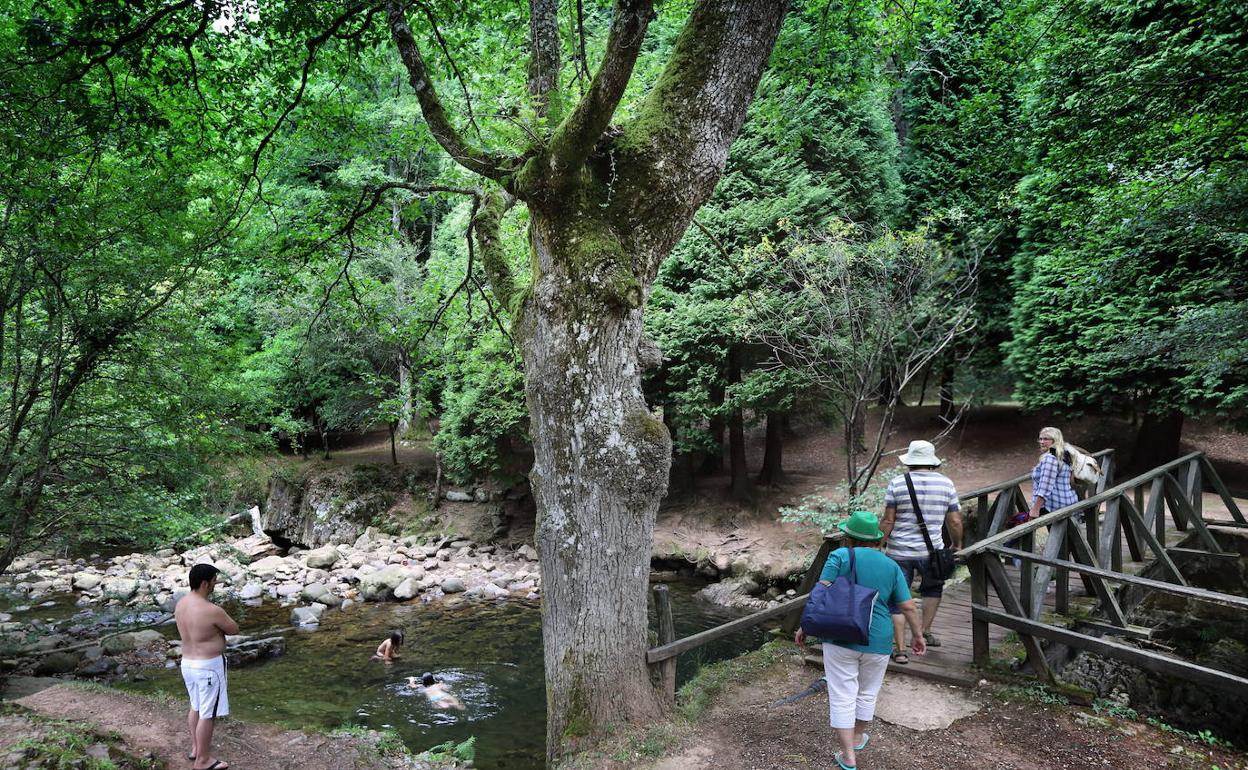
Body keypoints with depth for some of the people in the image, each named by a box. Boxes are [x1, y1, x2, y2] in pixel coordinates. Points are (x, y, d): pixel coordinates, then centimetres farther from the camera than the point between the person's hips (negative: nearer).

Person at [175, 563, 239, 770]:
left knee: (196, 706, 25)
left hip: (188, 663, 9)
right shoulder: (212, 610, -26)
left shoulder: (181, 603, -1)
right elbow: (234, 629, -10)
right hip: (209, 666, -9)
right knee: (208, 713, 5)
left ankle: (196, 747, 40)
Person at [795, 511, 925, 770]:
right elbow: (908, 606, 5)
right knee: (867, 693, 21)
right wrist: (917, 635, 18)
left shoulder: (840, 556, -4)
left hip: (841, 638, -3)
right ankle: (858, 738, 37)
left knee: (842, 697, 5)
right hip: (878, 642, 3)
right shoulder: (891, 566, 4)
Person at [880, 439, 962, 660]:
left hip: (900, 551, -2)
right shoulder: (945, 483, 0)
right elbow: (955, 521, 4)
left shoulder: (896, 484, -6)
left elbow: (888, 521, -8)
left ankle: (900, 649, 6)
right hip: (932, 550, 2)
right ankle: (925, 632, 31)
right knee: (933, 589, 29)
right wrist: (956, 544, 20)